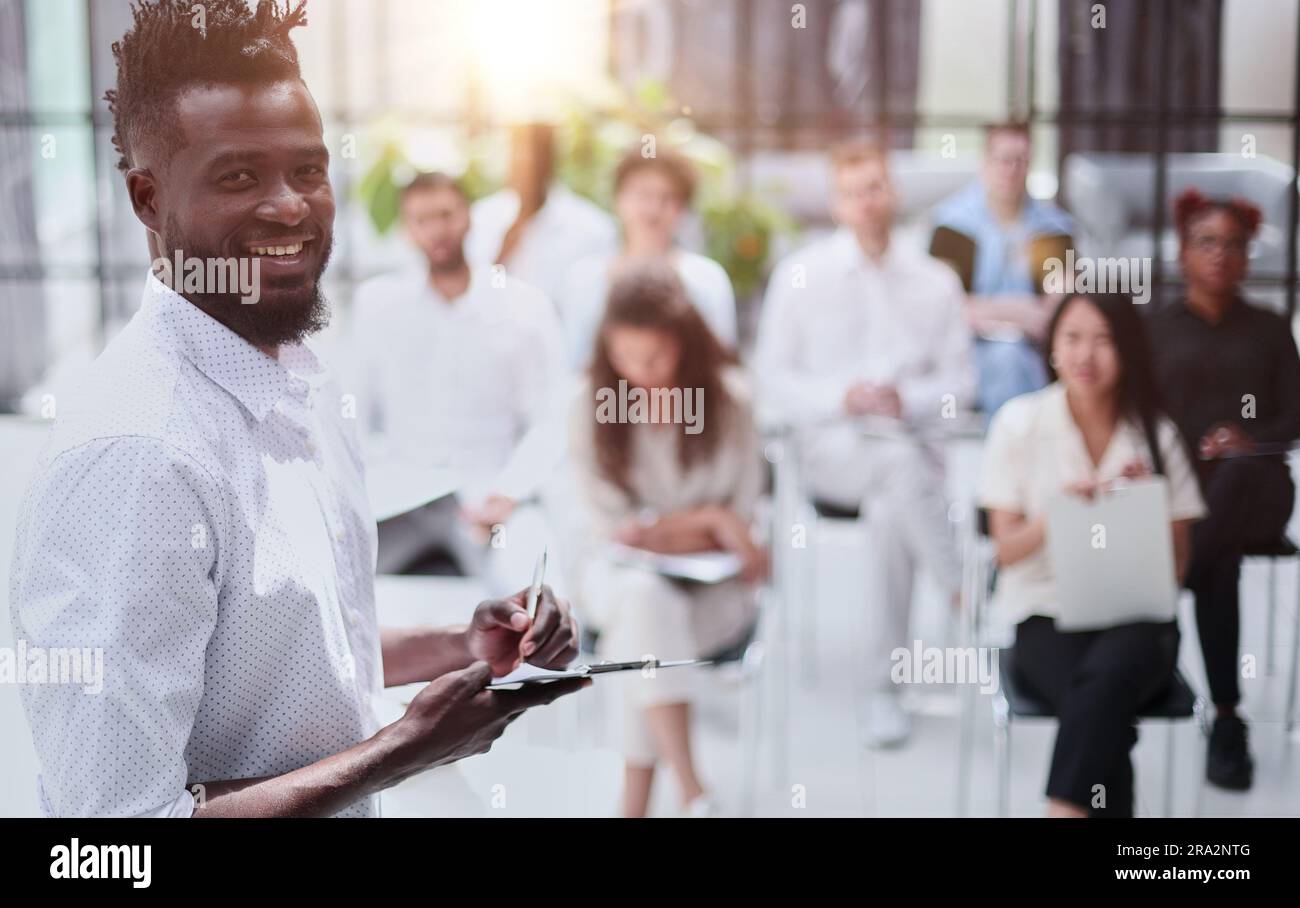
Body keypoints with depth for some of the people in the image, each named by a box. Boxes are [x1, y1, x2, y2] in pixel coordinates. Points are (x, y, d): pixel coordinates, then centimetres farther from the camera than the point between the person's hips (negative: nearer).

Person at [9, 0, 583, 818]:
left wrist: (459, 650, -4)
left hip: (348, 803, 8)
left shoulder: (300, 378, -1)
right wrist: (407, 749, -23)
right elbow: (123, 815, -28)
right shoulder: (134, 456, -28)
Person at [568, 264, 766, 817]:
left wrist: (664, 530, -14)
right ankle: (692, 794, -41)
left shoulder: (727, 397, -3)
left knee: (641, 630, -33)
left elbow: (741, 514, 1)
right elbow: (609, 523, -4)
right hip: (618, 568, 0)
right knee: (644, 599, -37)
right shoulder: (593, 403, -5)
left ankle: (634, 800, -26)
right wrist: (708, 519, -9)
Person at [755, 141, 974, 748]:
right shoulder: (800, 276, 7)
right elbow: (774, 381, 4)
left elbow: (959, 382, 10)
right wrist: (840, 398, -13)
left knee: (890, 511, -32)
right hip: (829, 446, -1)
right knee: (901, 468, -36)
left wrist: (907, 401, -11)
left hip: (910, 442, 1)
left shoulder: (935, 282, 12)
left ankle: (885, 687, -25)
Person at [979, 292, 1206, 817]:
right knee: (1107, 713, -32)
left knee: (1106, 673, -35)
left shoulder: (1156, 434, 4)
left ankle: (1065, 809, -32)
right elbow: (1007, 551, 0)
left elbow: (1176, 565, 7)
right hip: (1047, 615, -1)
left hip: (1138, 617, 1)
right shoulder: (1018, 423, 0)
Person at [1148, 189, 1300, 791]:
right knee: (1218, 565, -33)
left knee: (1238, 473, -38)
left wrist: (1251, 440, -14)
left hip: (1251, 488, 0)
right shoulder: (1154, 329, 14)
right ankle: (1226, 720, -25)